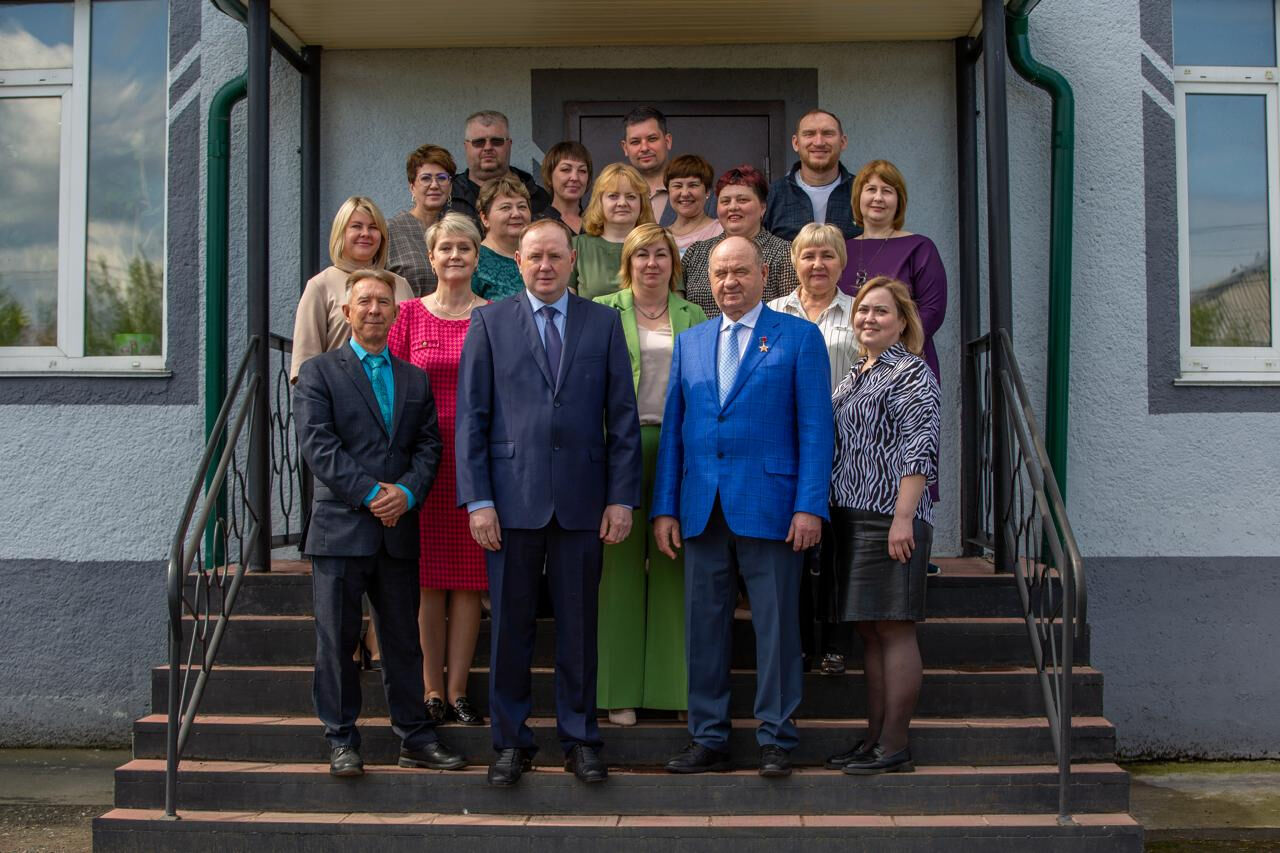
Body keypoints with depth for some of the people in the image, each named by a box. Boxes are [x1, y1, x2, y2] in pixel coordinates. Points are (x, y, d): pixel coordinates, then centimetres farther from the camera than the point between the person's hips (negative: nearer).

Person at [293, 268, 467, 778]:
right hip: (340, 526, -3)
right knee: (337, 639, 1)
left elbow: (429, 445, 8)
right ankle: (342, 741, 11)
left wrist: (406, 493, -11)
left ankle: (414, 737, 17)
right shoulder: (318, 372, 3)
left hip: (400, 528, 4)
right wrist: (371, 493, -15)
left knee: (404, 638, 9)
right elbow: (317, 444, -7)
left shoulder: (415, 380, 16)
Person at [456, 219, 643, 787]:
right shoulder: (489, 323, 6)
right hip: (513, 497, 0)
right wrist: (478, 500, -6)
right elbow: (471, 416, 2)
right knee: (510, 624, 5)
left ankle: (579, 738, 20)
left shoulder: (604, 323, 8)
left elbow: (623, 416, 5)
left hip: (582, 499, 1)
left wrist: (622, 498, -2)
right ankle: (510, 741, 18)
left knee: (579, 624, 7)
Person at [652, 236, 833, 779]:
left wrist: (810, 506, -11)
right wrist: (664, 507, 7)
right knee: (703, 626, 7)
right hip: (702, 510, 4)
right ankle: (708, 739, 18)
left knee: (776, 627, 2)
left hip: (770, 506, -4)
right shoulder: (689, 343, 15)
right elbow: (672, 429, 14)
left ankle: (776, 740, 14)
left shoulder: (799, 337, 3)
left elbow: (815, 427, -3)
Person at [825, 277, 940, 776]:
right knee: (868, 631, 10)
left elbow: (919, 450, -13)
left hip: (890, 518, -8)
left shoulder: (912, 372, -5)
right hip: (852, 517, 8)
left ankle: (894, 746, -1)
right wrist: (827, 513, 15)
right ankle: (874, 738, 16)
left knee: (893, 627, -5)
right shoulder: (855, 376, 20)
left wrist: (903, 517, -20)